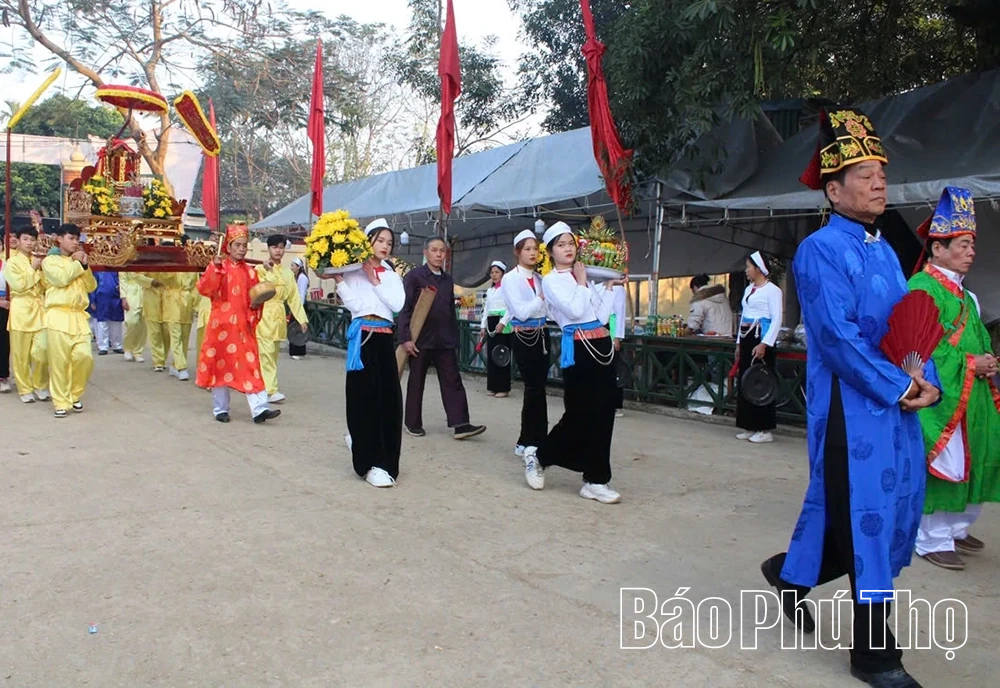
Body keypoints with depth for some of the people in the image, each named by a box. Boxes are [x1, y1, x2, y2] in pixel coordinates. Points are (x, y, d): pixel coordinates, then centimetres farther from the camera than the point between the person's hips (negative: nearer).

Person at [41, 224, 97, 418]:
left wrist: (85, 266, 0)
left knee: (84, 356, -8)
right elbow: (61, 278, -14)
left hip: (79, 316, 4)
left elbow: (92, 287, 12)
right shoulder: (50, 260, 5)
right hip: (58, 316, -4)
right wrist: (76, 263, -1)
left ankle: (75, 395, 13)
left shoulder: (79, 263, 22)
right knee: (59, 361, -5)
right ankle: (61, 403, 3)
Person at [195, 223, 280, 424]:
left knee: (250, 366, -3)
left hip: (243, 326, 2)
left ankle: (259, 408, -7)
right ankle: (220, 409, 18)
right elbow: (204, 289, -14)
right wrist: (215, 268, -23)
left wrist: (253, 316, -2)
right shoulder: (218, 267, 0)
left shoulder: (250, 272, 10)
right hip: (221, 324, -2)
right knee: (220, 365, 6)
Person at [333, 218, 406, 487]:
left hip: (385, 337, 5)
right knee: (366, 396, -4)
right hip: (363, 336, -5)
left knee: (389, 397, 2)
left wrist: (376, 282, -4)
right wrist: (338, 280, -16)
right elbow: (353, 304, -10)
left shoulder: (391, 276, 16)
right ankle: (371, 463, 1)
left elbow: (398, 304, -1)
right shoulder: (354, 271, 2)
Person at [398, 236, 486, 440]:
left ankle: (461, 424, -4)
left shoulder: (448, 280, 12)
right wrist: (406, 338, -16)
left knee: (453, 381, -2)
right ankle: (412, 423, 19)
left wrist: (455, 338, 15)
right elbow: (405, 309, -9)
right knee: (416, 382, 7)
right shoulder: (414, 276, -4)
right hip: (420, 340, -4)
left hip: (445, 341, 5)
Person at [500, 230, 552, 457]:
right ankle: (529, 442, 5)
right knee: (535, 388, -6)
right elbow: (522, 312, -16)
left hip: (542, 335, 6)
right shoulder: (510, 279, -6)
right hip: (524, 338, -6)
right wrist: (542, 297, -10)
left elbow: (548, 309, 4)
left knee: (538, 387, 7)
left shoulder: (541, 279, 11)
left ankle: (532, 441, 16)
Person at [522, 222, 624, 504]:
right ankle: (539, 455, 18)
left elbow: (602, 315, 11)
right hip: (578, 349, -7)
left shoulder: (585, 277, 18)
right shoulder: (551, 281, -3)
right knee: (580, 414, -4)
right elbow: (575, 311, -18)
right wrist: (581, 282, -6)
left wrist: (610, 286, 11)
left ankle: (595, 480, 12)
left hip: (603, 346, 7)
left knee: (603, 413, 4)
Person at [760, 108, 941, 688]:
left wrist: (928, 381, -2)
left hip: (896, 404, 8)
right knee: (866, 515, -1)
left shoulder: (885, 250, 14)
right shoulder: (820, 250, -11)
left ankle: (792, 573, 35)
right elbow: (838, 337, -18)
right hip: (851, 405, -8)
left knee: (899, 508, 15)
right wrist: (901, 388, -15)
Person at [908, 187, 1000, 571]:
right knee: (940, 466, -3)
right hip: (940, 398, -10)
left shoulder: (964, 294, 16)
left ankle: (956, 528, 31)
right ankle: (933, 540, 9)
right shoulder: (923, 288, -14)